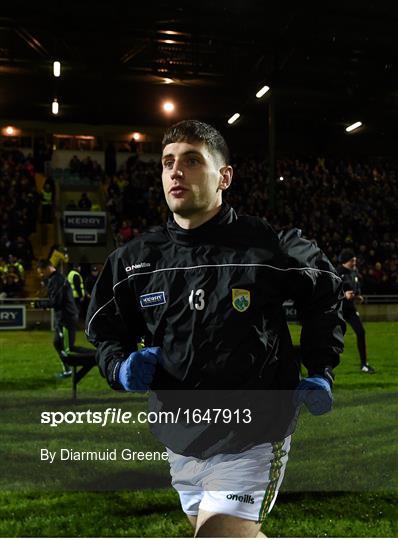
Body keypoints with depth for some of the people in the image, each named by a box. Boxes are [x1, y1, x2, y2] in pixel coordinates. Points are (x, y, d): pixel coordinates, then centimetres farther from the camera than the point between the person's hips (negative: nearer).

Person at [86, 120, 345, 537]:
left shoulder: (268, 245, -12)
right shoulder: (133, 260, -3)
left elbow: (325, 293, 6)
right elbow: (105, 331, 10)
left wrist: (319, 372, 2)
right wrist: (121, 367, -12)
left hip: (251, 441, -4)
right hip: (180, 443, 5)